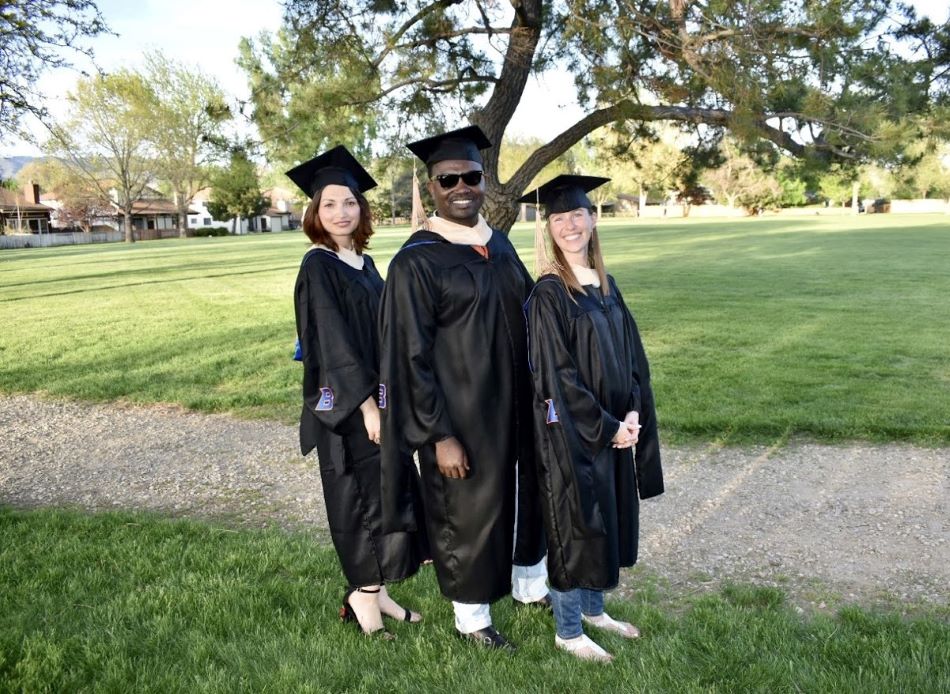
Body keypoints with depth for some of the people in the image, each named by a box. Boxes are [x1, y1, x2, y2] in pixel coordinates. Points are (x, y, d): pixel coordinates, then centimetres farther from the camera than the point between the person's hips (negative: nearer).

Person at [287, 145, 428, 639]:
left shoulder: (365, 263, 11)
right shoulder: (317, 266, -11)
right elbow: (332, 343, -18)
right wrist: (365, 404, -21)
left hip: (376, 395, 8)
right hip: (345, 405, -8)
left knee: (389, 494, 11)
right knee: (365, 499, -1)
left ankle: (371, 591, 23)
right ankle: (364, 596, 14)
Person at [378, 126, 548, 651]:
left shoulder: (499, 244, 5)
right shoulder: (416, 262, -15)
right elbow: (411, 358, -16)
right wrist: (440, 435, -18)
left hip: (516, 406, 7)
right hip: (461, 416, -7)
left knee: (527, 494, 21)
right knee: (469, 510, 9)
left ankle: (529, 584, 46)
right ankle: (471, 616, 32)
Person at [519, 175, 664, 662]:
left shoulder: (606, 285, 7)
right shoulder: (548, 294, -14)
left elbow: (631, 354, 9)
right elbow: (557, 376, -18)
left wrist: (633, 413, -5)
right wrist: (606, 426, -16)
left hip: (615, 428, 7)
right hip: (571, 433, -7)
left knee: (610, 521, 17)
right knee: (575, 526, 3)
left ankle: (593, 608, 37)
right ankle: (568, 631, 21)